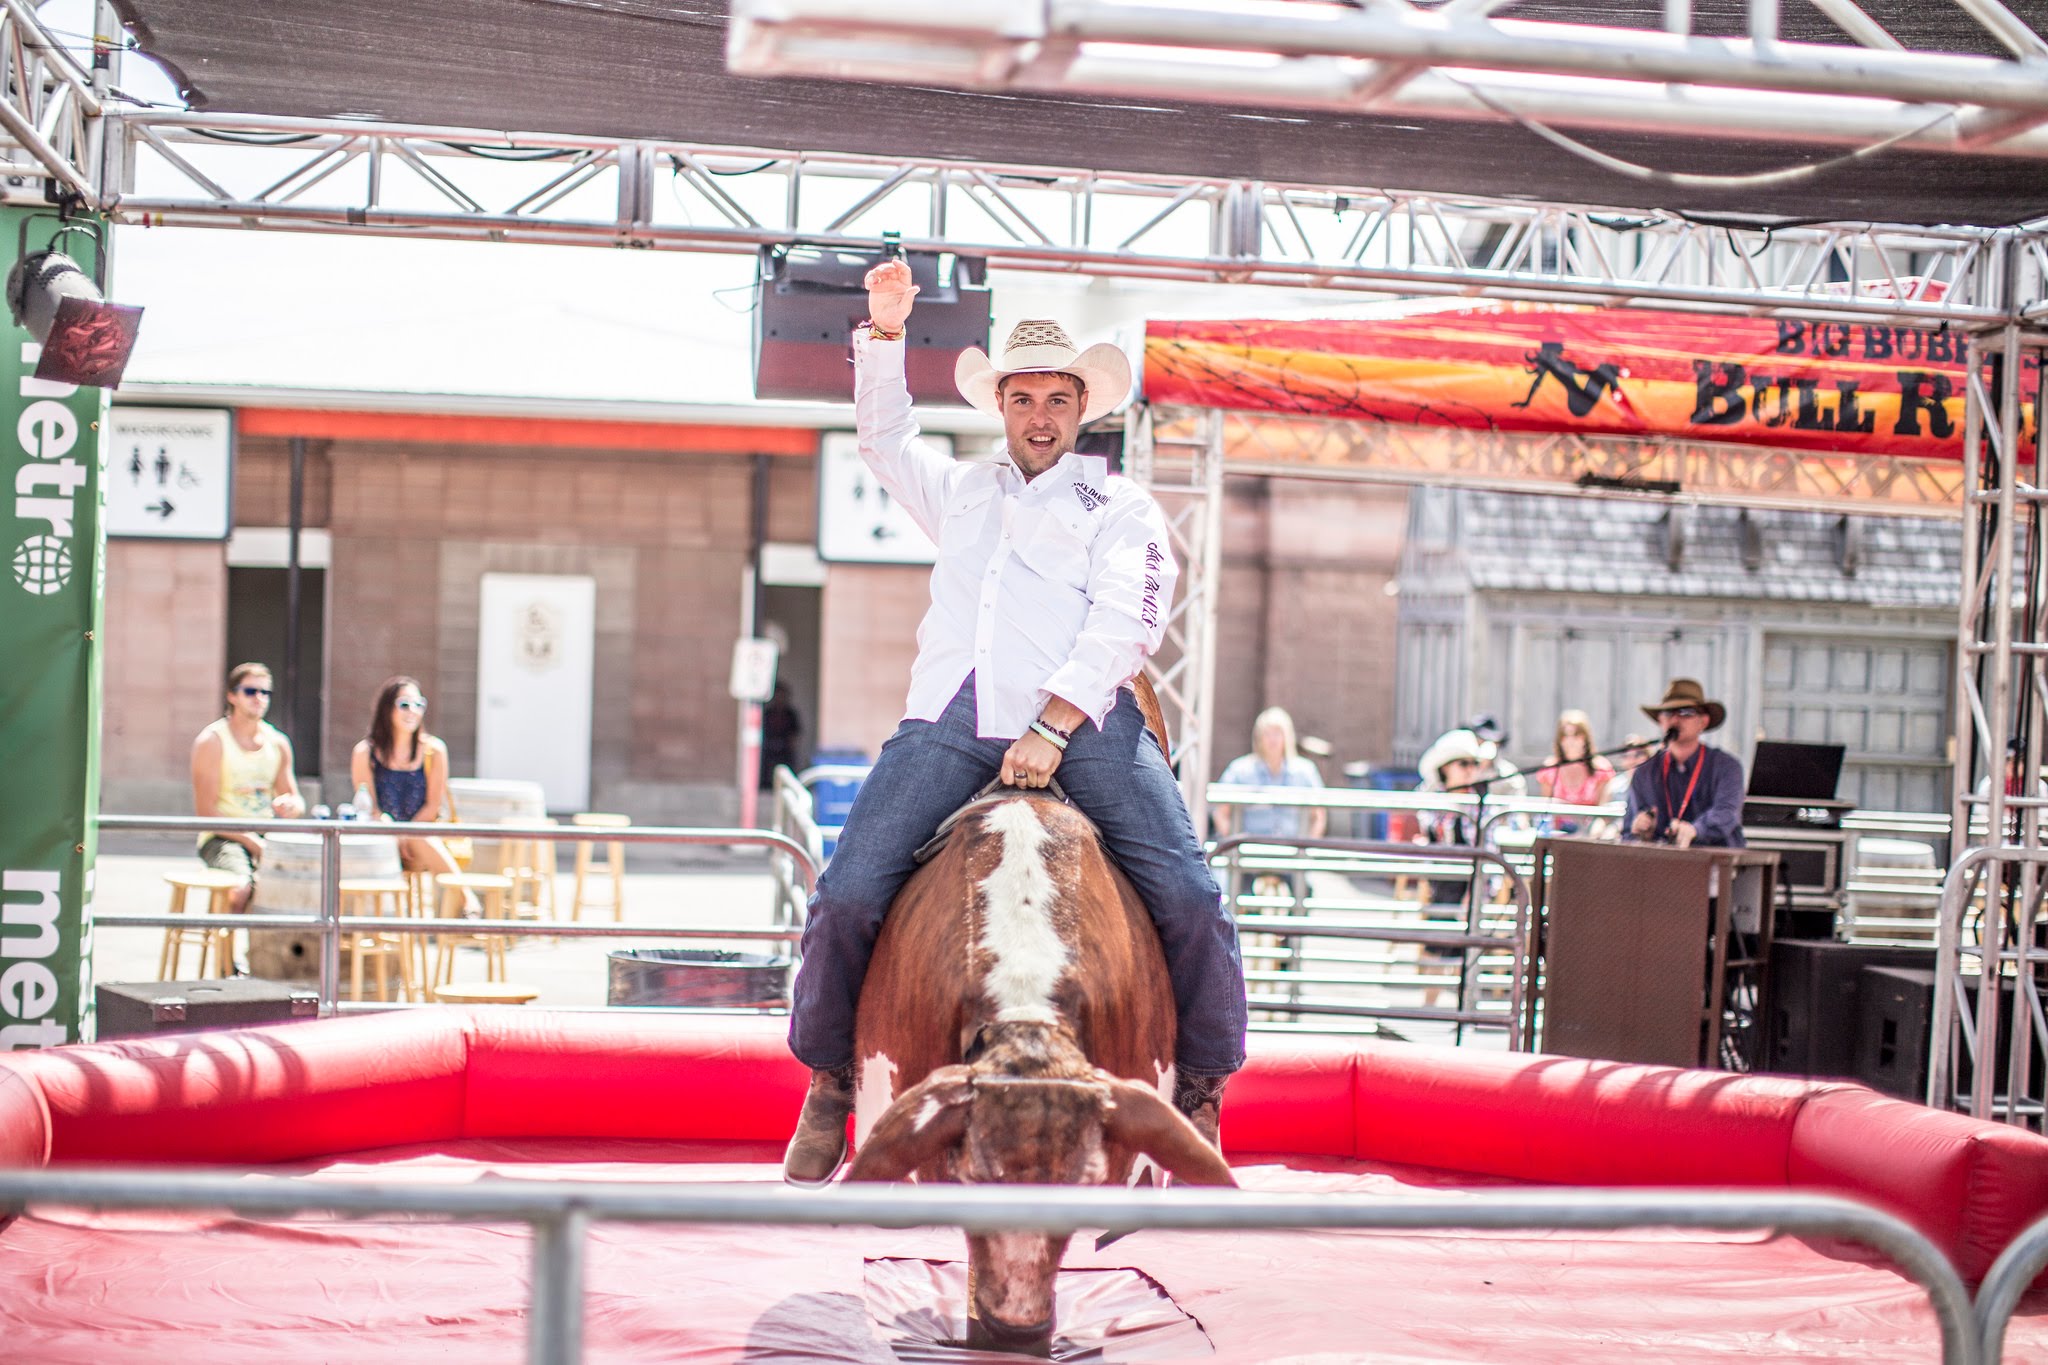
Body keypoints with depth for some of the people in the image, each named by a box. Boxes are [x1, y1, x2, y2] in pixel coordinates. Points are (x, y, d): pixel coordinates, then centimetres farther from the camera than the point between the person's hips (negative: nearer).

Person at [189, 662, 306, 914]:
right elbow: (205, 812, -9)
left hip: (267, 837, 5)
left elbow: (296, 800, 18)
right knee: (243, 888, -36)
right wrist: (252, 843, -17)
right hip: (222, 839, -5)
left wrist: (292, 806, -8)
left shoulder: (278, 743, 12)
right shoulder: (211, 742, -4)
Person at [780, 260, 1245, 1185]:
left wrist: (1052, 728, -12)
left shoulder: (1121, 508, 14)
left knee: (1190, 901, -18)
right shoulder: (963, 492, 29)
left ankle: (1202, 1090, -1)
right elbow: (884, 438, 41)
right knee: (847, 895, -14)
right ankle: (828, 1083, 4)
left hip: (1080, 725, -3)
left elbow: (1124, 628, 1)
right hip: (948, 720, 3)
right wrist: (884, 335, 26)